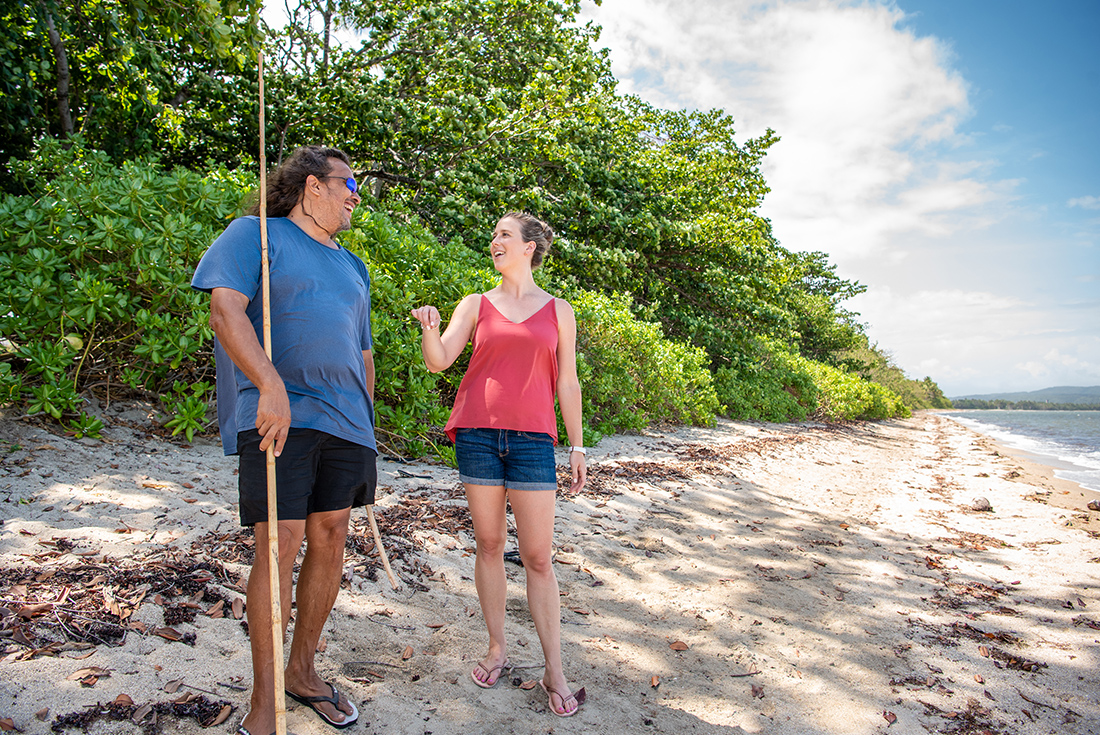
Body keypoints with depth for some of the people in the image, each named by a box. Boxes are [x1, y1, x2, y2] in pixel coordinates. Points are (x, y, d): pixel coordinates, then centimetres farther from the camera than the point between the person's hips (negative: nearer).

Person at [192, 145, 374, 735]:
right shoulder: (255, 234, 5)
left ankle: (302, 669, 25)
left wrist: (366, 424, 19)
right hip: (280, 415, -6)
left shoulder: (353, 267, 24)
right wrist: (271, 385, -23)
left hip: (344, 421, 6)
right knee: (281, 544, -8)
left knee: (330, 538, 7)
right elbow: (226, 311, -11)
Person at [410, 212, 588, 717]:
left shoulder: (558, 311, 10)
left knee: (538, 557, -1)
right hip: (478, 433, 1)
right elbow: (439, 360, 0)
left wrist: (577, 447, 7)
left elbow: (566, 383, 10)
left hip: (532, 438, -1)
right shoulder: (476, 305, 10)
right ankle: (497, 649, 24)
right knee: (488, 544, 9)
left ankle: (555, 673, 9)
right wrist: (428, 328, -21)